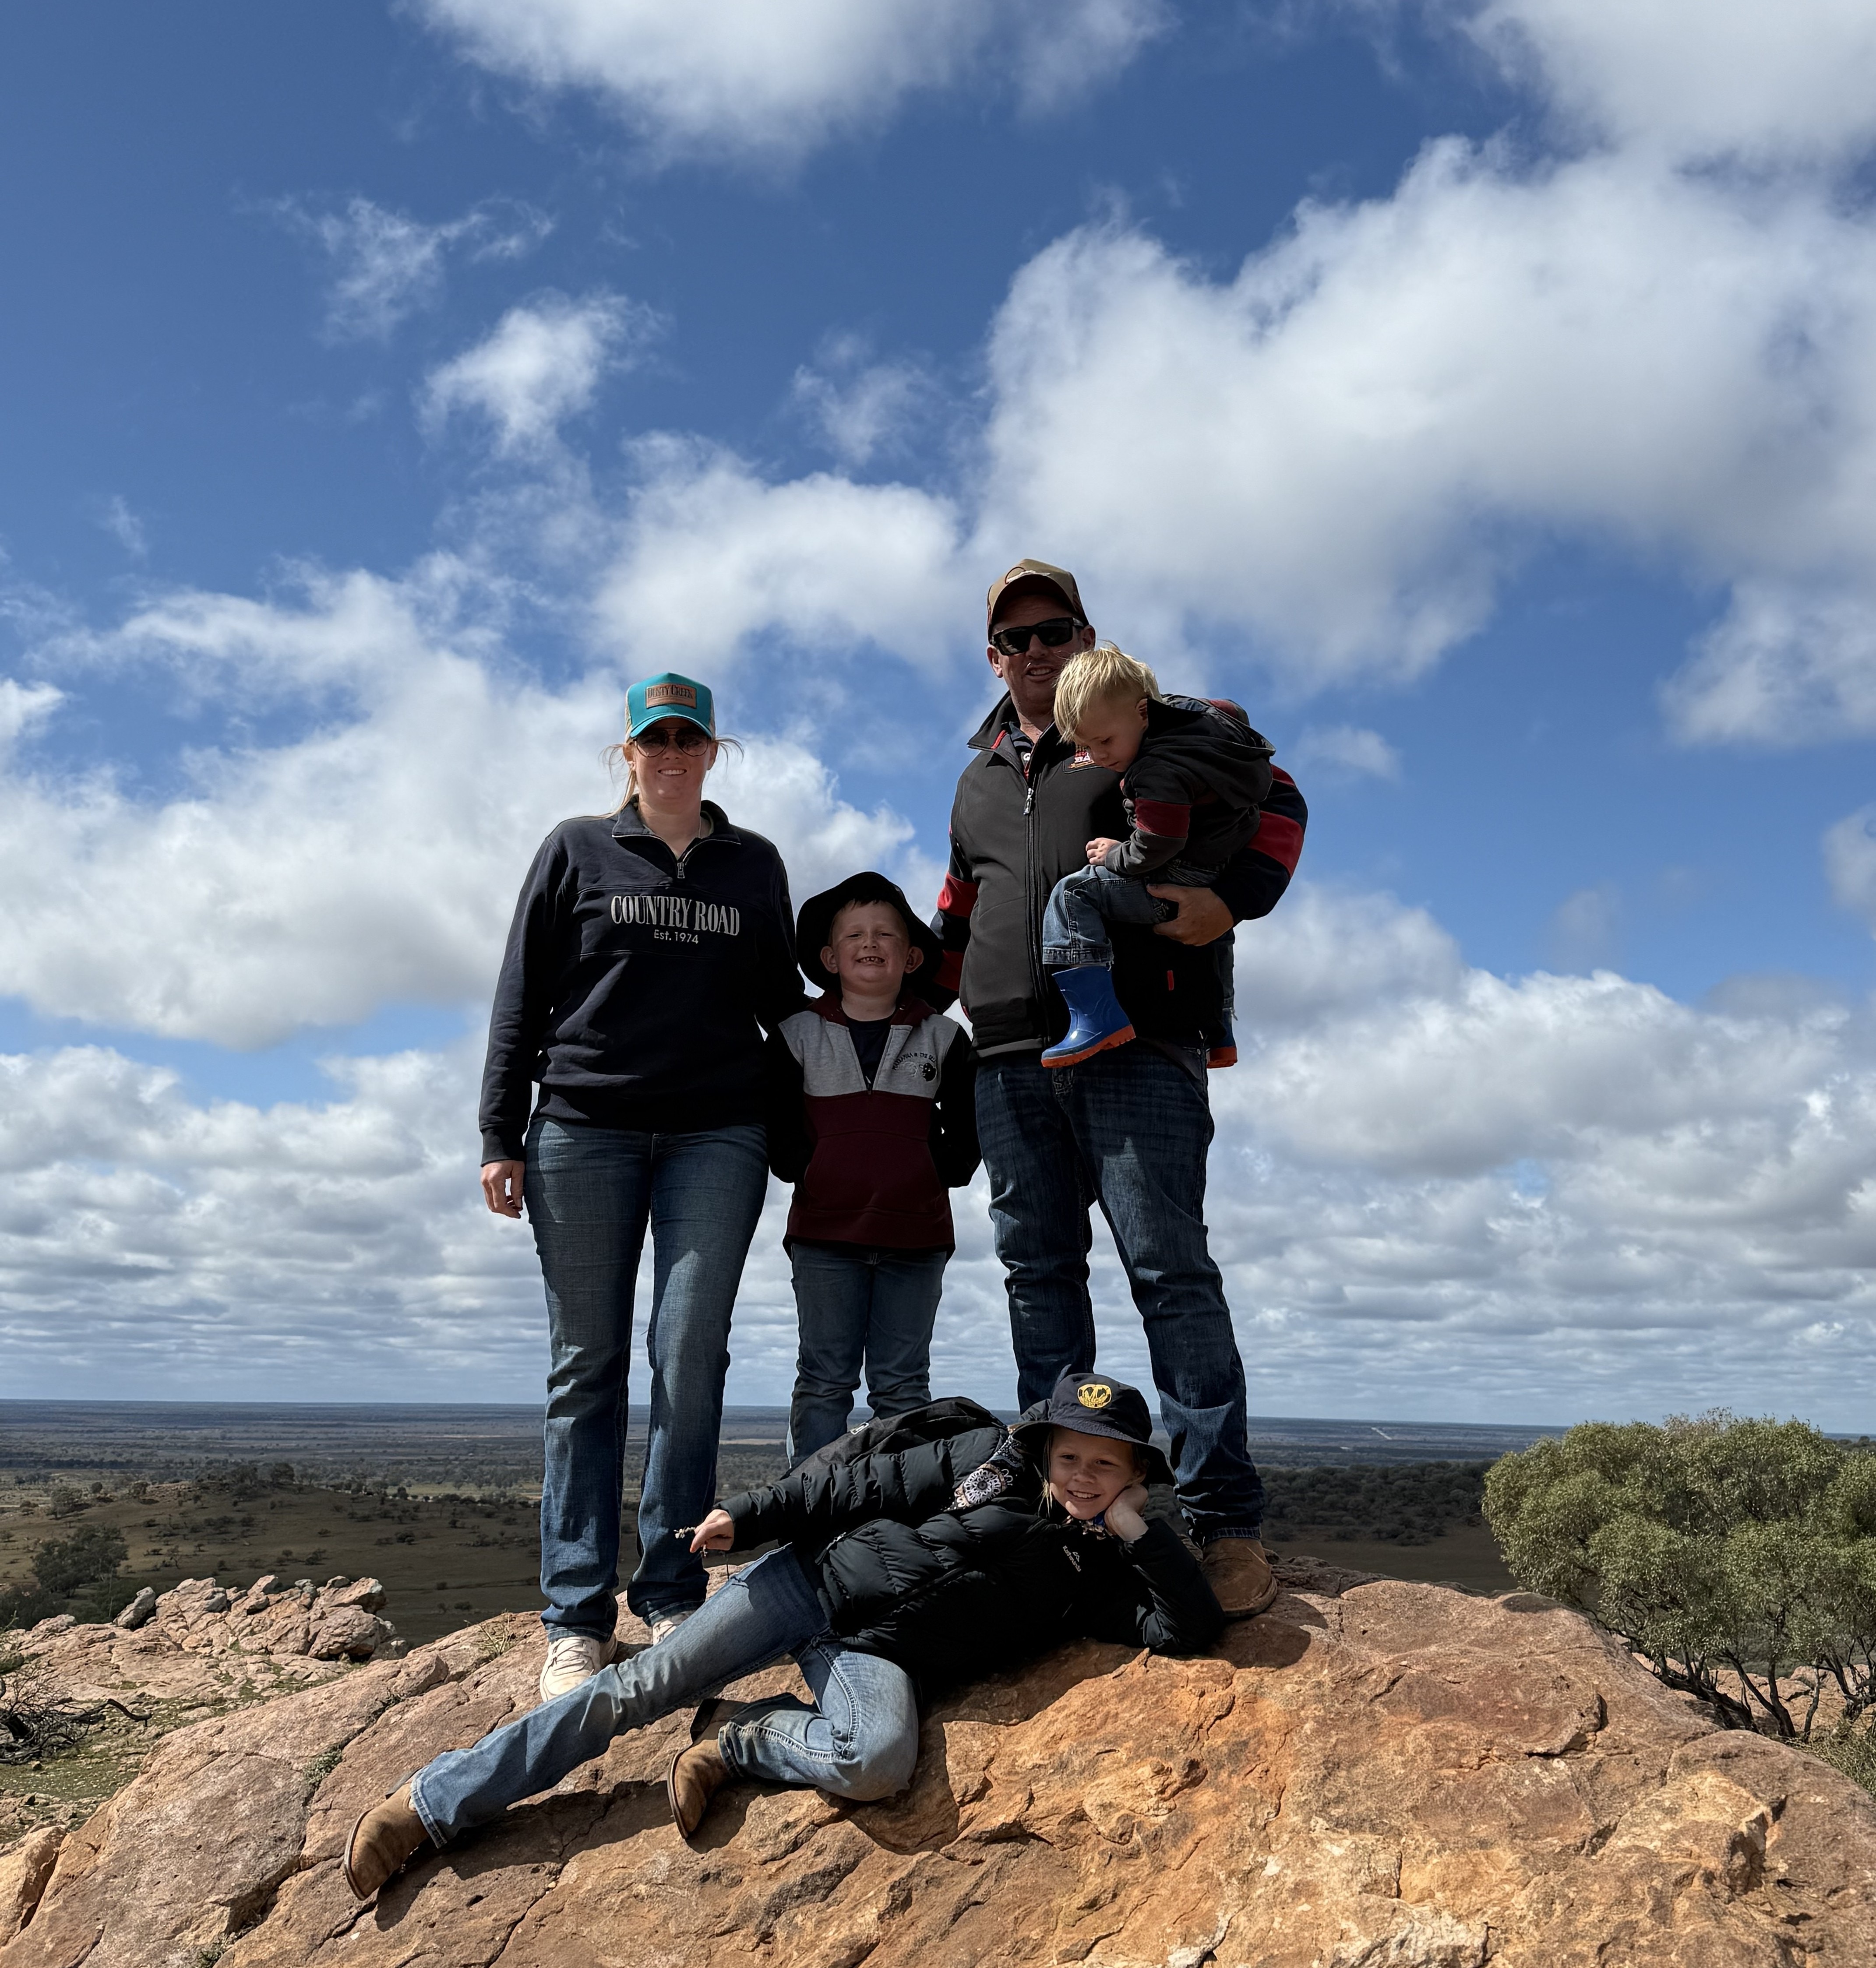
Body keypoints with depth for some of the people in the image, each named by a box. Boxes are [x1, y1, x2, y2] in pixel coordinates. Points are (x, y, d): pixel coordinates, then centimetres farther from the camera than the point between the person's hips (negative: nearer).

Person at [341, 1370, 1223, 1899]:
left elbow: (1193, 1628, -9)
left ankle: (736, 1741, -7)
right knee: (642, 1687, -11)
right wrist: (750, 1514, -2)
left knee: (878, 1763, -35)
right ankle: (433, 1802, 1)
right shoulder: (992, 1456, 1)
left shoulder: (1102, 1572, 3)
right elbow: (865, 1485, 4)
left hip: (879, 1659, 0)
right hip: (814, 1581, 0)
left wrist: (1137, 1526, -12)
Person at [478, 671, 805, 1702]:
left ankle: (672, 1597, 3)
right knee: (586, 1367, 0)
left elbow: (781, 998, 20)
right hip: (582, 1132, -1)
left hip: (716, 1136, 1)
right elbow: (520, 999, 8)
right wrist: (500, 1135, 1)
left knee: (690, 1356, -7)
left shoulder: (754, 864, 15)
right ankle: (576, 1616, 5)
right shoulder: (576, 851, 10)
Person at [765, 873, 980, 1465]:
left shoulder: (943, 1038, 5)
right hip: (824, 1232, 0)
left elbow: (968, 1130, 4)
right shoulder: (797, 1036, 4)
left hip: (916, 1235, 1)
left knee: (902, 1384, 7)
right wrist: (810, 1173, -8)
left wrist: (940, 1174, -6)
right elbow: (778, 1130, 1)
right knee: (825, 1380, 5)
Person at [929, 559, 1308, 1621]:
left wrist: (1228, 897, -10)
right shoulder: (979, 782, 27)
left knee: (1171, 1270, -9)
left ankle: (1225, 1523, -5)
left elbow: (1274, 800, 6)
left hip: (1135, 1046, -5)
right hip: (1010, 1059, 6)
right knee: (1038, 1276, 3)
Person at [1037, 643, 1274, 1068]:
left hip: (1181, 885, -11)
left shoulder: (1159, 773, -26)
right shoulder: (1192, 713, 4)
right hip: (1229, 875, 11)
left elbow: (1156, 847, -30)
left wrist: (1115, 856, -12)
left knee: (1071, 895, -16)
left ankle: (1098, 1017, -26)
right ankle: (1219, 1030, 57)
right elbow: (1232, 713, 25)